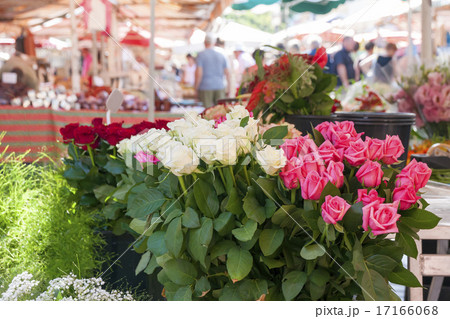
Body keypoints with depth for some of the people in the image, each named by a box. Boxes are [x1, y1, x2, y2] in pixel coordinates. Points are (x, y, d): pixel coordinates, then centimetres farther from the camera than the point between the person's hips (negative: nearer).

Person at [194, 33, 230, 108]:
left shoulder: (201, 55, -4)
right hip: (220, 86, 3)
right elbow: (227, 73, 9)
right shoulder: (221, 55, 8)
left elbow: (199, 73, -10)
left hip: (205, 87, -3)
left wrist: (196, 87, -2)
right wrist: (229, 85, 21)